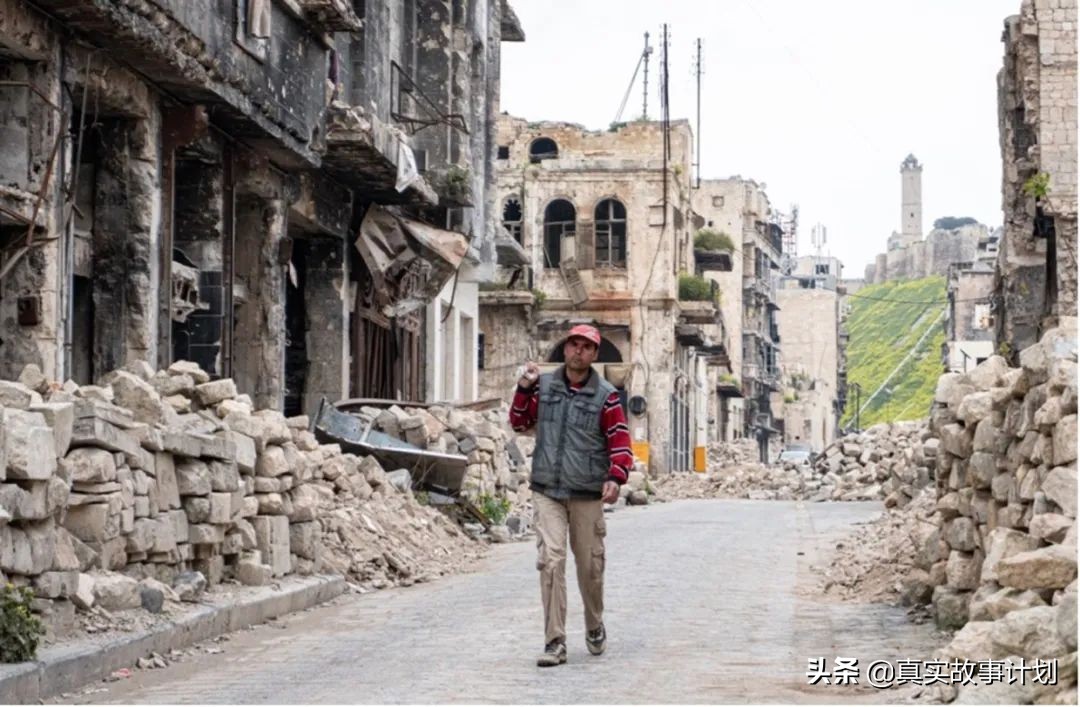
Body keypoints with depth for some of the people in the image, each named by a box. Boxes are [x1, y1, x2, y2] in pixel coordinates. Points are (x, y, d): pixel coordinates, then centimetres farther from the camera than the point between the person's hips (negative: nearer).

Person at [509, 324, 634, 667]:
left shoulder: (605, 395, -1)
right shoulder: (544, 386, 6)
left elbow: (620, 441, -2)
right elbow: (519, 423, 12)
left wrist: (616, 477, -19)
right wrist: (524, 389, -3)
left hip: (587, 494, -1)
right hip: (547, 491, 1)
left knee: (590, 566, 9)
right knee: (550, 560, -12)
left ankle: (595, 629, 34)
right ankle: (555, 642, -10)